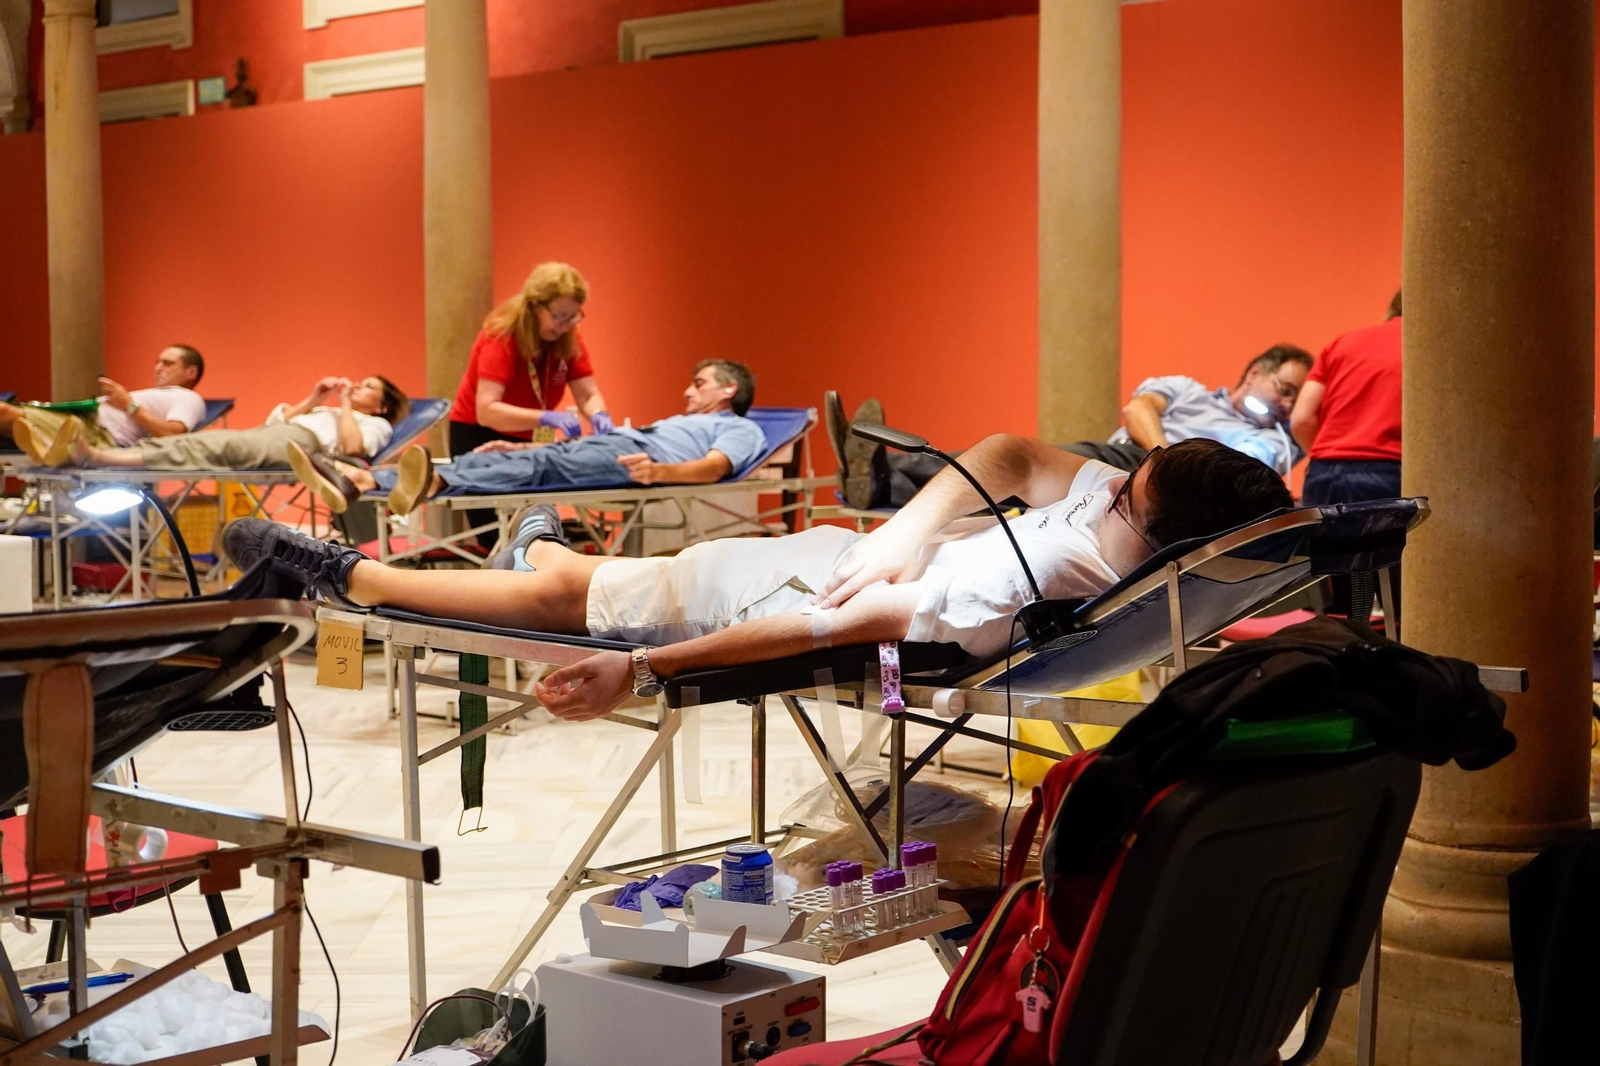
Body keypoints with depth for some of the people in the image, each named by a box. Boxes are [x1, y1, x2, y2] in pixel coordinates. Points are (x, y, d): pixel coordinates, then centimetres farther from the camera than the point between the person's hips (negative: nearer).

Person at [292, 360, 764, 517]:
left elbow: (715, 467, -8)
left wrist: (660, 472, -30)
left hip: (631, 458, -8)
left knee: (542, 466, -34)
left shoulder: (741, 430, 18)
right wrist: (517, 446, 23)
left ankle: (432, 484, -61)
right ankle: (358, 481, -29)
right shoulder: (674, 421, 43)